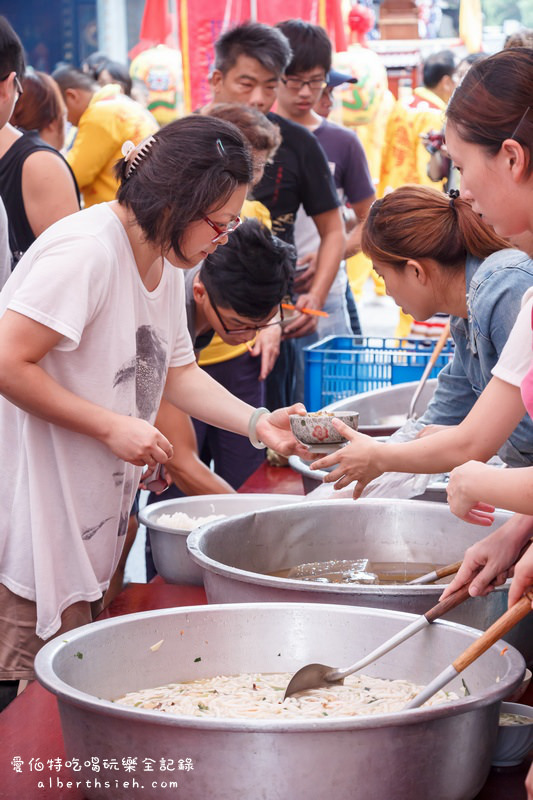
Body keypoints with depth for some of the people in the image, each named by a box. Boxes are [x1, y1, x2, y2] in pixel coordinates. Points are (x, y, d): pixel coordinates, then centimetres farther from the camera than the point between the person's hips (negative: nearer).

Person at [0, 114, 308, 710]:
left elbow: (175, 370, 16)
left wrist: (257, 422, 1)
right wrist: (113, 428, -20)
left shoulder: (165, 262, 10)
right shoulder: (86, 251, -21)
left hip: (91, 518, 9)